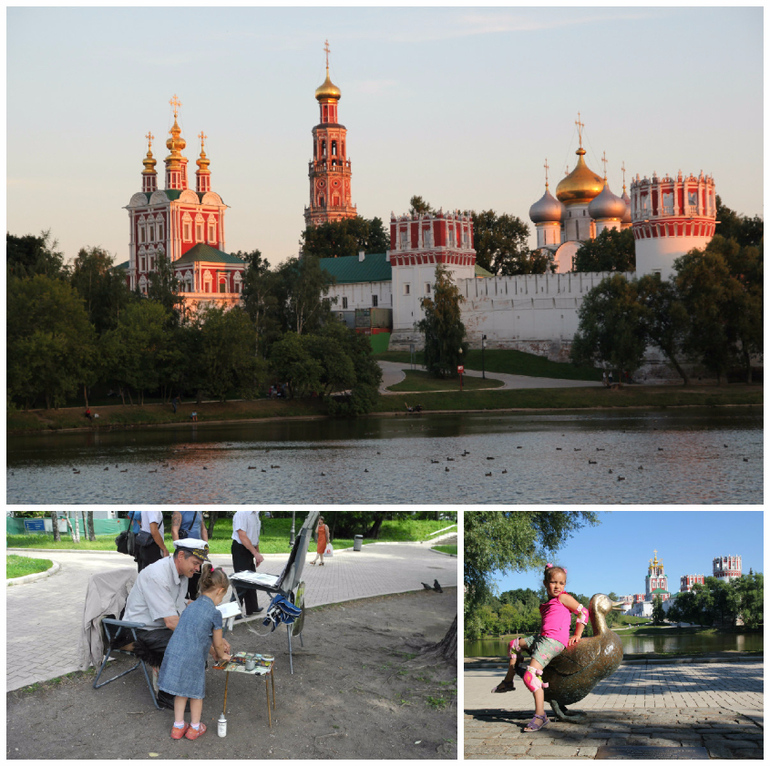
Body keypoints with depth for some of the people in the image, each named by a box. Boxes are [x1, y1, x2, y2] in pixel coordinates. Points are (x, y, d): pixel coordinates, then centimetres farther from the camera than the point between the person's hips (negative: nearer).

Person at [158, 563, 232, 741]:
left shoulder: (191, 607, 13)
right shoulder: (214, 613, -8)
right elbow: (217, 643, 2)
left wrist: (215, 650, 32)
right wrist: (221, 655, 24)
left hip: (173, 654, 6)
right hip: (193, 659, -6)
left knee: (180, 692, 21)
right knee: (196, 692, 15)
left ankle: (178, 726, 29)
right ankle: (194, 728, 28)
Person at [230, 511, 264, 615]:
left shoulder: (255, 514, 10)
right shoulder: (241, 514, -20)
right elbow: (242, 537, -25)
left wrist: (257, 553, 20)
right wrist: (256, 553, -27)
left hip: (250, 550, 9)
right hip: (240, 549, -9)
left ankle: (252, 608, 27)